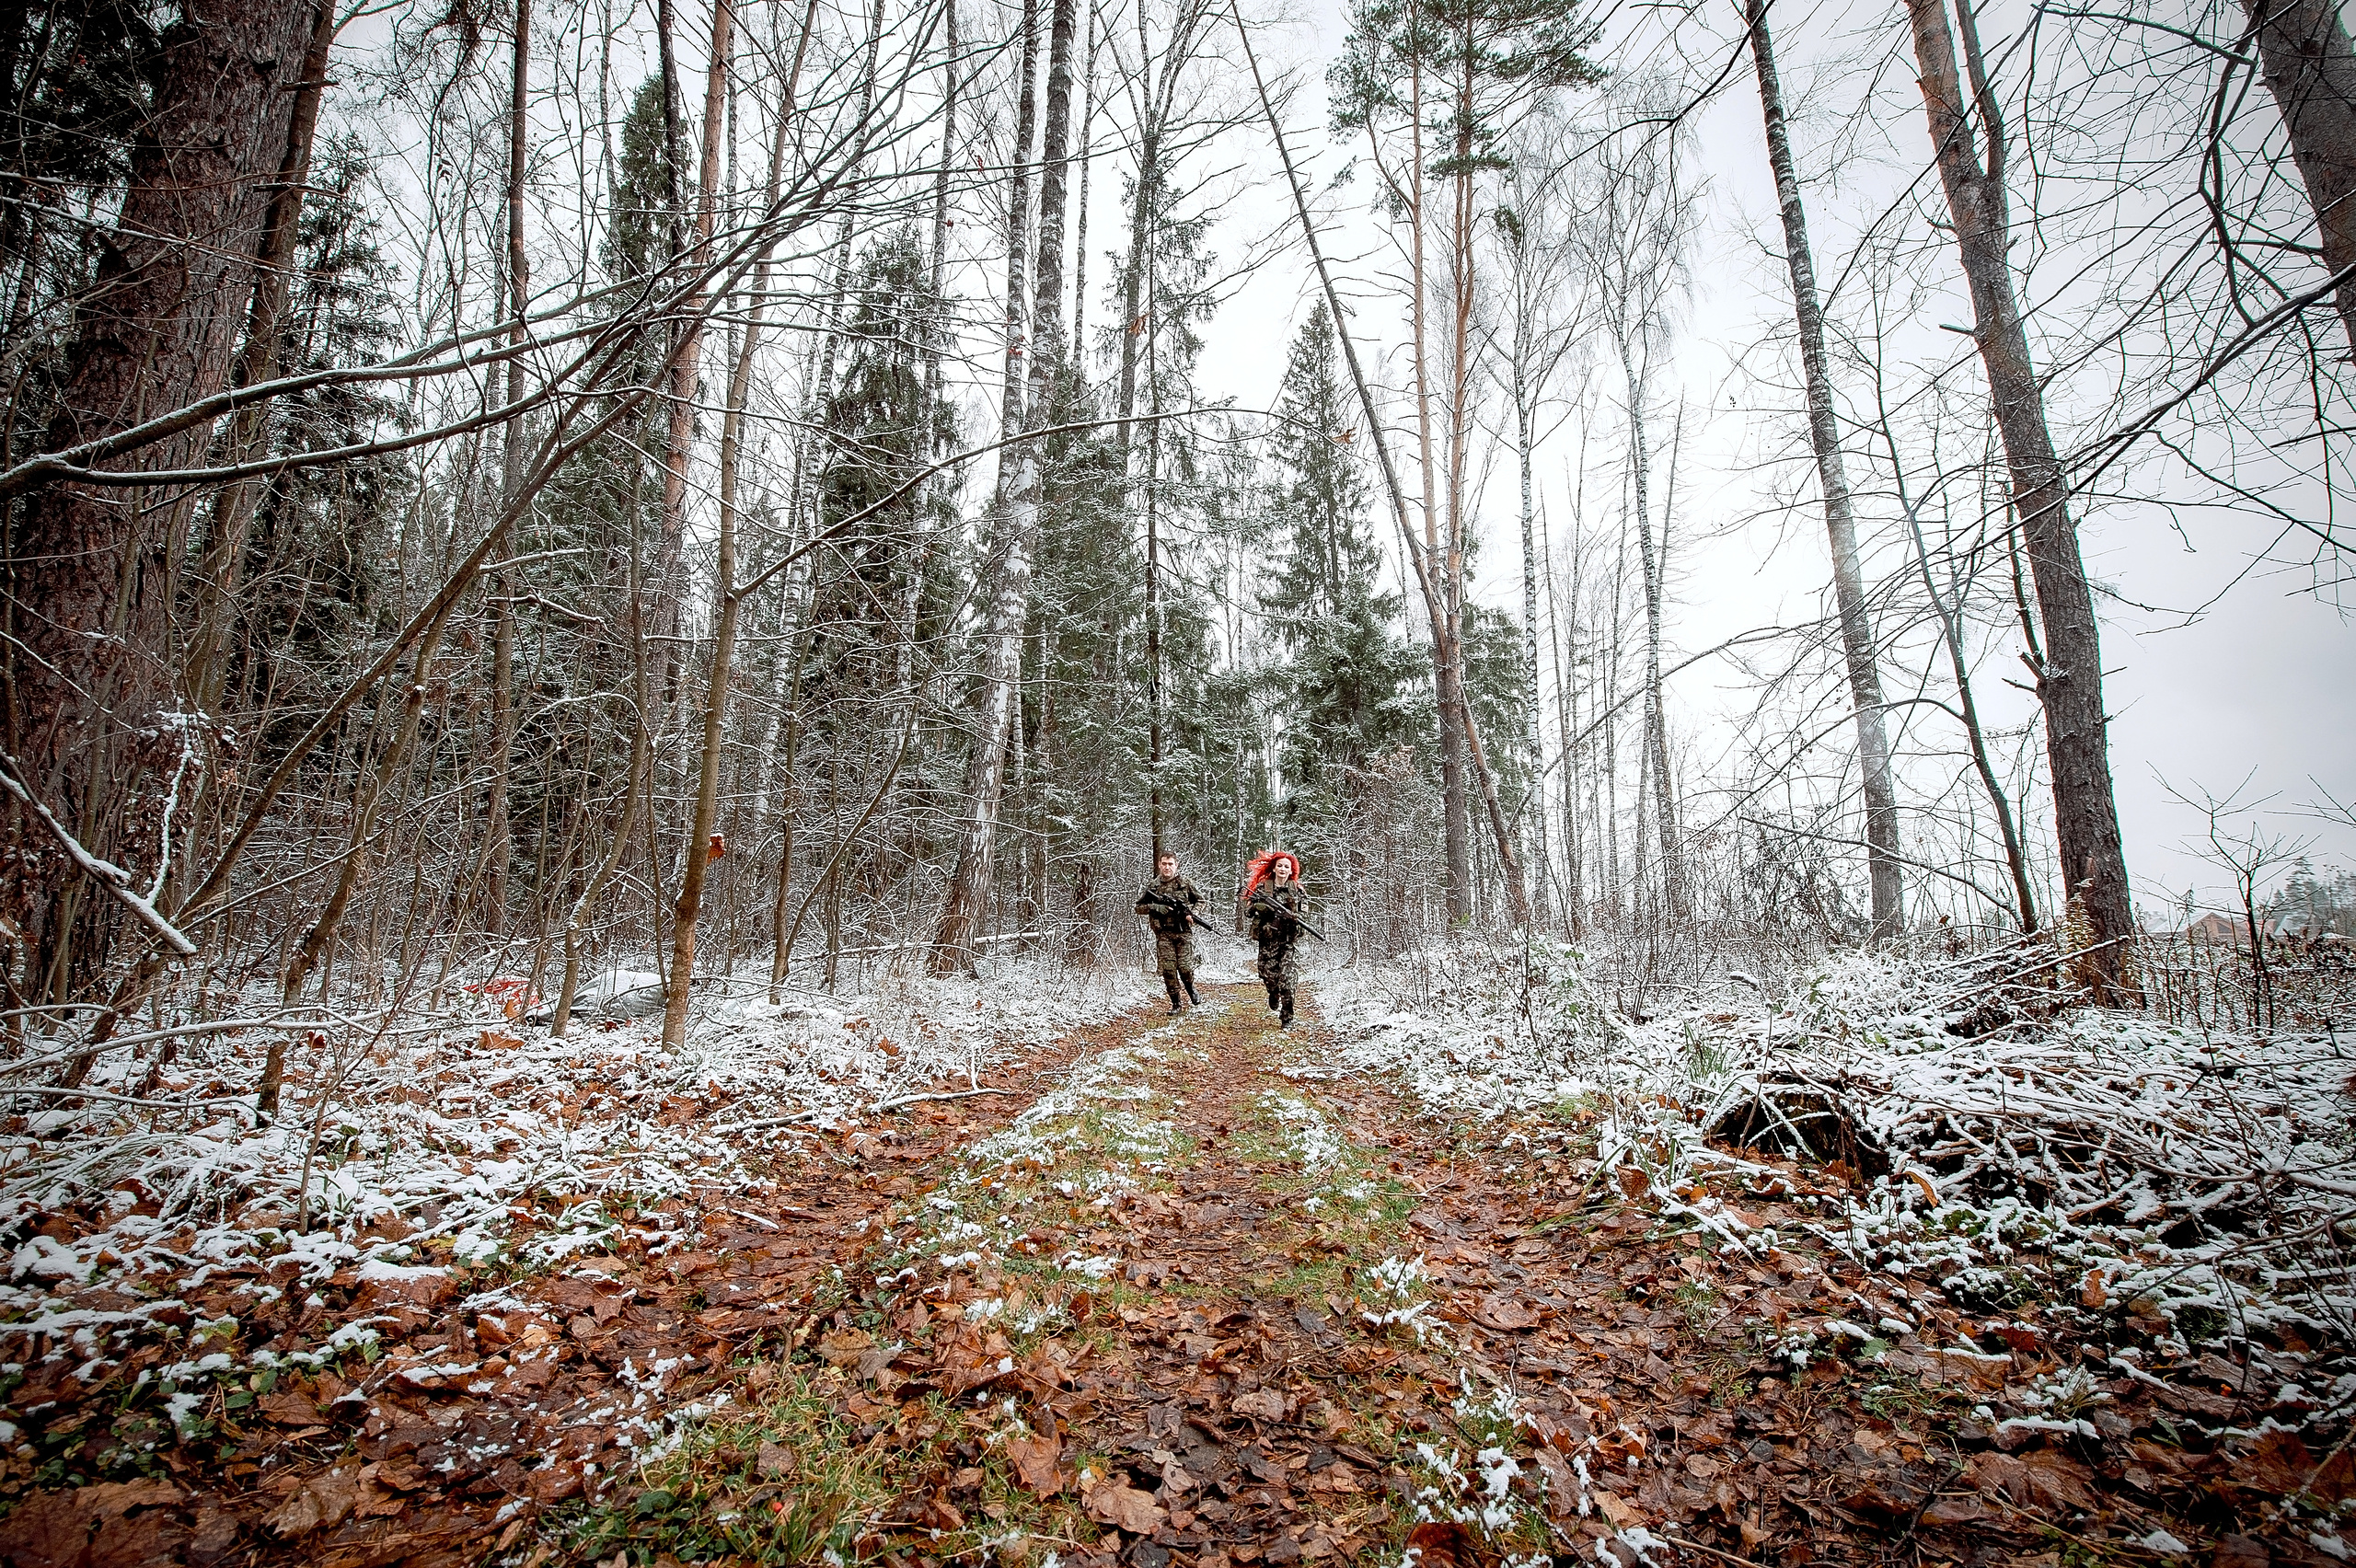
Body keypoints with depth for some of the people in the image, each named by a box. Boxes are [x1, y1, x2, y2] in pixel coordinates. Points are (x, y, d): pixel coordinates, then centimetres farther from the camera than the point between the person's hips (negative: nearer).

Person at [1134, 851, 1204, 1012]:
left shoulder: (1185, 883, 4)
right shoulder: (1152, 886, 6)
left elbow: (1201, 901, 12)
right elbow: (1138, 907, 8)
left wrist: (1192, 913, -6)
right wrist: (1155, 907, -10)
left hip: (1184, 933, -1)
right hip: (1163, 934, 1)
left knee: (1185, 967, -7)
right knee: (1168, 969, -6)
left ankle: (1191, 990, 24)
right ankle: (1176, 1003, 7)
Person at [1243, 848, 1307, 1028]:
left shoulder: (1296, 888, 5)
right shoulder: (1262, 887, 2)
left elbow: (1305, 911, 7)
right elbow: (1248, 911, 1)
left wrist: (1295, 916, -15)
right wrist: (1263, 905, -19)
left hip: (1289, 939, 0)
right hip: (1268, 939, 0)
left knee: (1286, 978, -9)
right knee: (1268, 974, -2)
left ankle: (1287, 1019, 0)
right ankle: (1274, 994, 35)